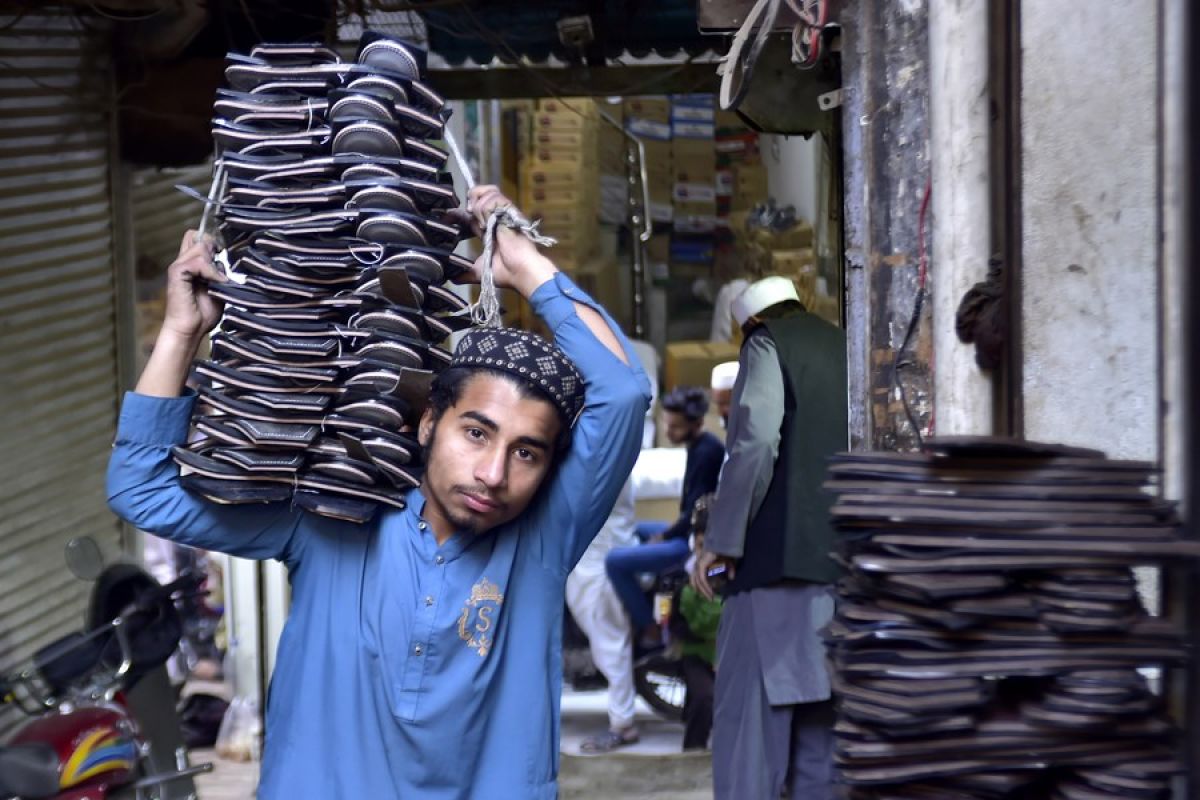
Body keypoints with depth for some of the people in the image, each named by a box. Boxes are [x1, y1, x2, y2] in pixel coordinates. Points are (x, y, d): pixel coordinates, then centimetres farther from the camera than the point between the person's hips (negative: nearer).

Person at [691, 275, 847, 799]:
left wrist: (722, 540, -9)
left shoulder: (767, 344, 2)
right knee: (821, 707, 8)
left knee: (750, 707, -7)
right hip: (848, 560, 7)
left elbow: (755, 441, -12)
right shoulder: (847, 350, 20)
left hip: (784, 554, -6)